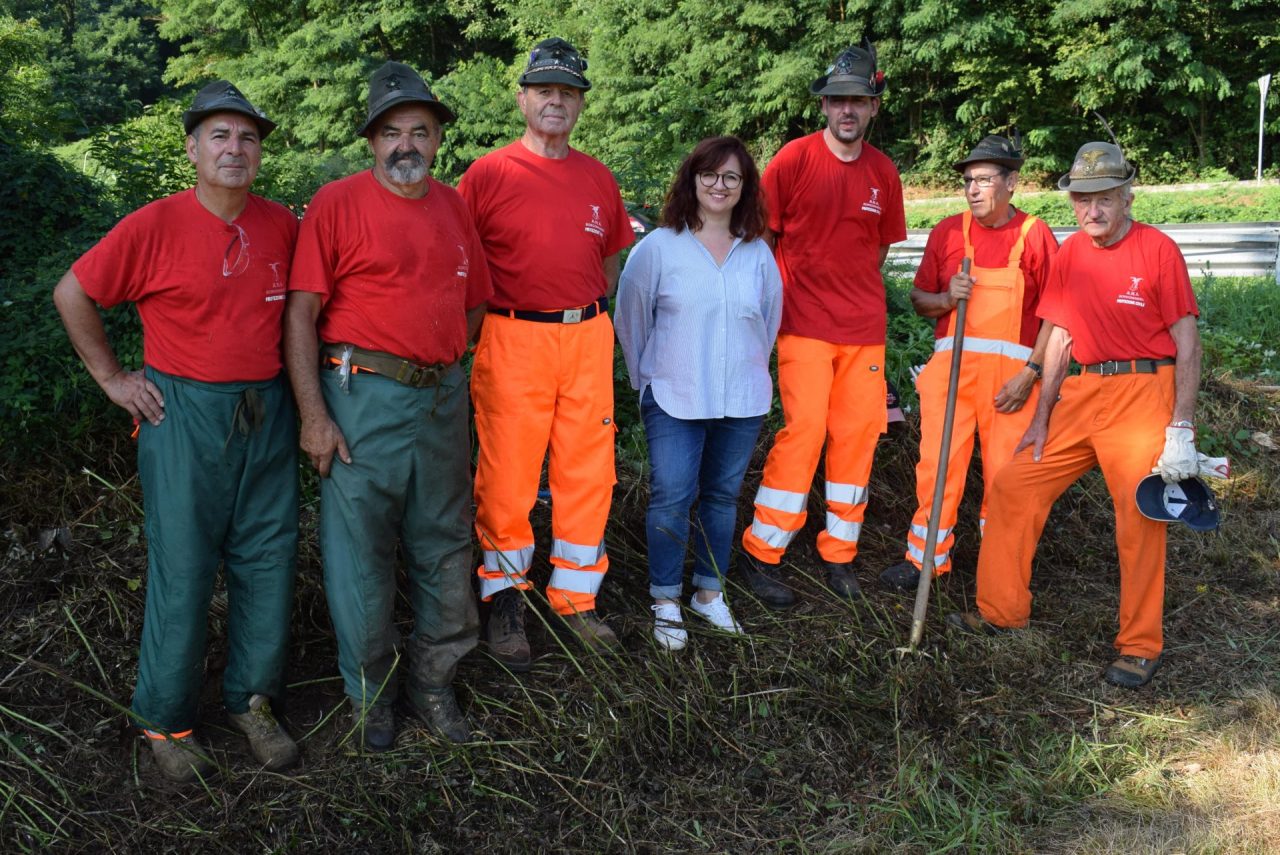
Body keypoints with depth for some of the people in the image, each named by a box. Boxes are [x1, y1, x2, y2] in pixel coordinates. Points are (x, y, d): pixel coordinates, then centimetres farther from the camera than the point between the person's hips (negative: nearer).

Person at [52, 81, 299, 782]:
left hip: (267, 415, 4)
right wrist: (112, 378, 0)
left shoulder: (282, 225, 4)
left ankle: (253, 702, 26)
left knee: (268, 561, 8)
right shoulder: (155, 227, -8)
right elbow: (72, 293, 0)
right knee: (181, 570, 2)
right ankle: (166, 720, 19)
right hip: (184, 416, -4)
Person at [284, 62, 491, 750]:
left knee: (444, 547, 12)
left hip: (442, 398, 5)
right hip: (363, 396, -5)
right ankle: (370, 692, 24)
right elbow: (300, 314, -10)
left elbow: (473, 300, 22)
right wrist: (314, 415, -14)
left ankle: (433, 680, 30)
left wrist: (440, 359, 11)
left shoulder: (452, 205, 11)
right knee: (360, 551, 4)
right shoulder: (338, 203, -6)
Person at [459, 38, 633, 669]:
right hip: (513, 338, -4)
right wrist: (474, 331, -2)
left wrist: (599, 324, 15)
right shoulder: (489, 173, 0)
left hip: (588, 338, 4)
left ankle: (574, 598, 22)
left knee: (588, 473, 7)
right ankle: (504, 598, 18)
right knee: (507, 475, 1)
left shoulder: (598, 179, 13)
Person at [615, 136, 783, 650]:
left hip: (742, 401, 3)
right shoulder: (658, 248, -5)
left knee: (723, 496, 12)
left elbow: (769, 323, 17)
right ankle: (666, 602, 10)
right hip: (675, 400, -3)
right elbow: (631, 320, 3)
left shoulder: (759, 254, 5)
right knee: (671, 499, -6)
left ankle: (709, 593, 27)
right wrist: (649, 378, 9)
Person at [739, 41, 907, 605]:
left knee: (857, 435, 5)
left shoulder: (884, 173, 7)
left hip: (864, 329, 4)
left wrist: (855, 295, 10)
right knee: (804, 429, -11)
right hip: (804, 326, -4)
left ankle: (839, 553, 18)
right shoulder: (794, 159, -4)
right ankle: (761, 555, 1)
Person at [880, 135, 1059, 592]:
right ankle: (925, 558, 12)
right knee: (938, 464, -1)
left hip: (1012, 373, -2)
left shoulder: (1035, 235, 1)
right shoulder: (947, 232, 9)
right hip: (951, 364, 2)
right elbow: (919, 299, 14)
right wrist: (946, 298, -8)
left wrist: (1031, 372, -8)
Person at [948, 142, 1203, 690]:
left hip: (1143, 393, -6)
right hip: (1082, 393, 6)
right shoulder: (1069, 255, 8)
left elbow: (1187, 344, -8)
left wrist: (1180, 429, -14)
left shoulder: (1158, 250, -8)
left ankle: (1140, 646, 12)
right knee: (1013, 486, 5)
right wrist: (1041, 418, 10)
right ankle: (1001, 609, 19)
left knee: (1140, 518, -4)